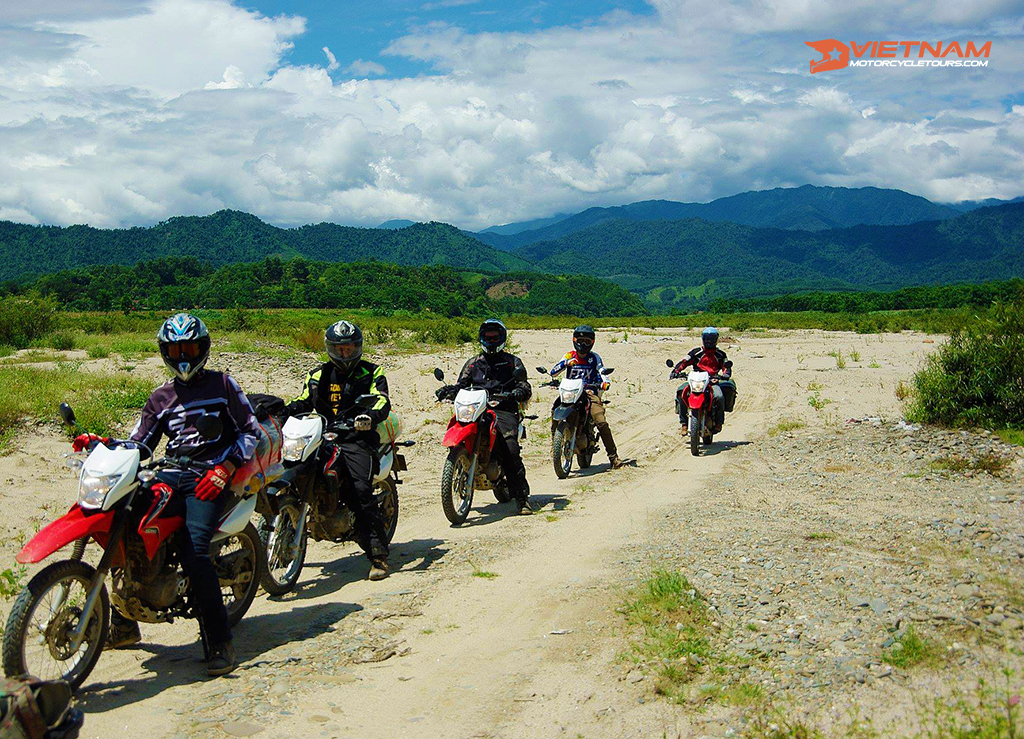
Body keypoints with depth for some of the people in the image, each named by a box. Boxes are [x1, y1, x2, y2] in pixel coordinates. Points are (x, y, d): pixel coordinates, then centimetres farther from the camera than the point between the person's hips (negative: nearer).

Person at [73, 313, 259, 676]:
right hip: (169, 474, 5)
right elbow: (140, 444, 16)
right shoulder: (161, 397, 21)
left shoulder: (222, 383, 8)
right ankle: (124, 622, 9)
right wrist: (104, 444, -3)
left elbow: (251, 431, 3)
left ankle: (220, 641, -18)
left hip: (209, 478, -5)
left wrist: (224, 470, -9)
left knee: (193, 551, -26)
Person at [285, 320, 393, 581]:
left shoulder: (371, 373, 11)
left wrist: (371, 416, -28)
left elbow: (382, 401, -5)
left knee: (362, 490, -21)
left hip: (356, 438, -4)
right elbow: (302, 402, 21)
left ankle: (378, 554, -21)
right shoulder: (317, 375, 24)